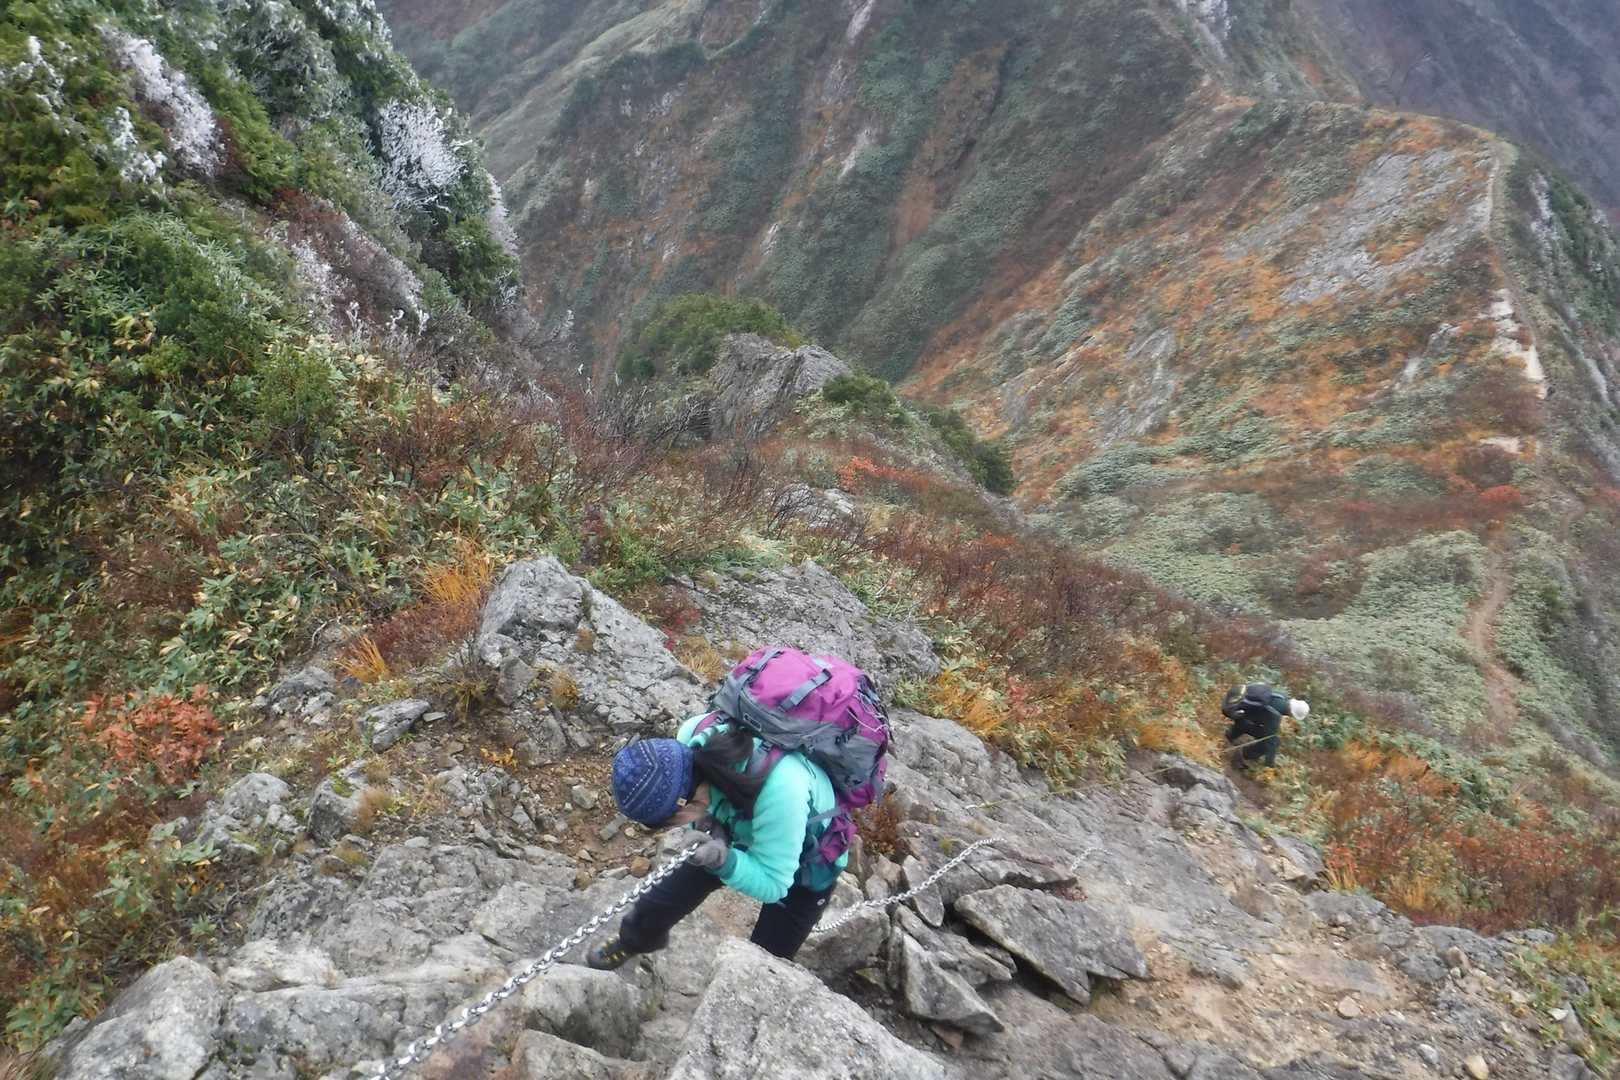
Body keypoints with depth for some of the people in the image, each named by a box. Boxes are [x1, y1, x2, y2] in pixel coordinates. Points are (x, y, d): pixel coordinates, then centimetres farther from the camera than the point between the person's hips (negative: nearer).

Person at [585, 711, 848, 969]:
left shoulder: (780, 790, -48)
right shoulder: (693, 734, -33)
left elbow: (772, 885, -32)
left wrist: (724, 861, -49)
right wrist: (709, 820, -30)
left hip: (806, 867, -5)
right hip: (747, 832, 5)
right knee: (678, 888, 20)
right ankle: (636, 937, 51)